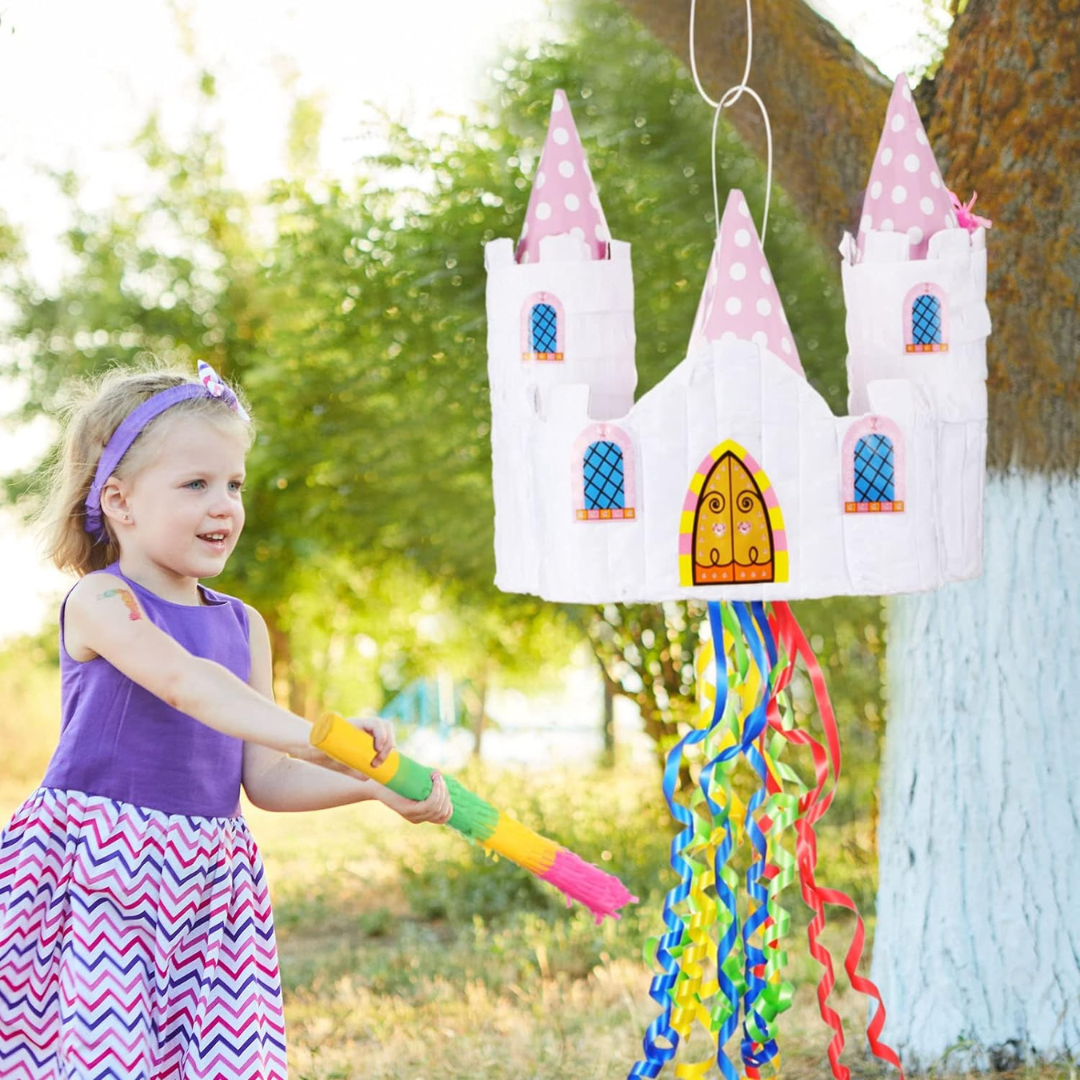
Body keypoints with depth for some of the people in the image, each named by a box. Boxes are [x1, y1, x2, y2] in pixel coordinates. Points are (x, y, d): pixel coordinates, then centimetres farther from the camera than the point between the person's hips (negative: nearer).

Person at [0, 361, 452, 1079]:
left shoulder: (244, 627, 12)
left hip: (203, 883, 6)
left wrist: (374, 784, -5)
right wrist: (315, 738, -36)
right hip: (99, 869, -6)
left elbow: (264, 779, 11)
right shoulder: (100, 602, -8)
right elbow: (184, 681, -26)